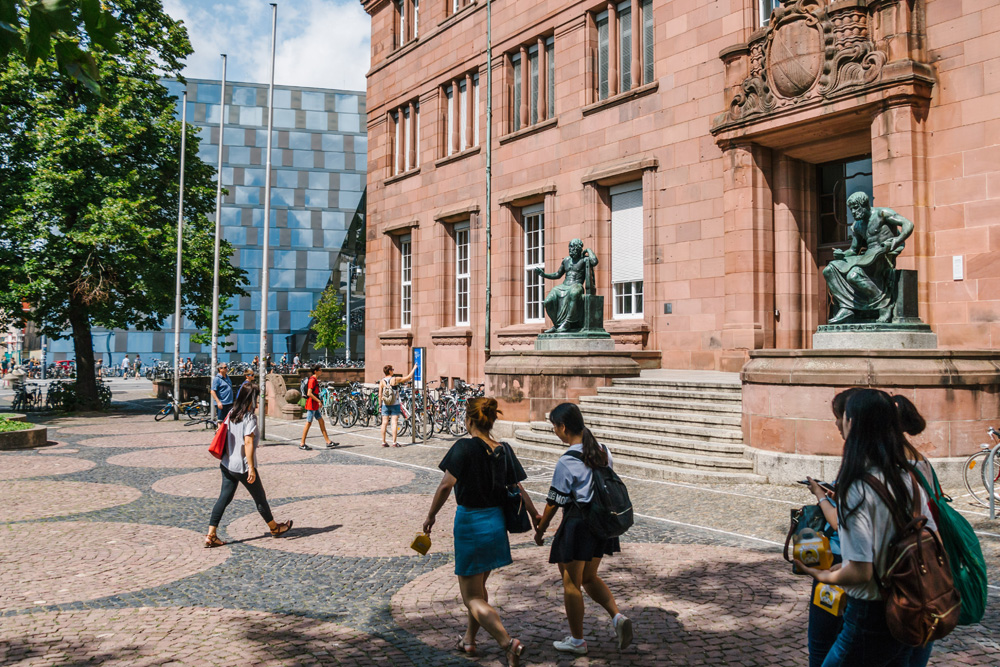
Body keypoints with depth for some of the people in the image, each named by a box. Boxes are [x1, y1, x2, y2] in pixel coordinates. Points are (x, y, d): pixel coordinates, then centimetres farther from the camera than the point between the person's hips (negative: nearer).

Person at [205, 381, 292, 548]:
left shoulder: (232, 414, 6)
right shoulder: (250, 417, -17)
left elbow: (227, 438, 14)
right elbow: (248, 443, -22)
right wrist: (251, 468, -21)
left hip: (228, 464, 7)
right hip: (243, 466, -7)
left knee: (224, 498, 8)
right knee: (260, 498, 10)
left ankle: (210, 535, 1)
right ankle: (274, 528, 28)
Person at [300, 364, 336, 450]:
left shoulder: (315, 380, 15)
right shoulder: (312, 380, -15)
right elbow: (309, 393, -23)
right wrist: (319, 401, -19)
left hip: (315, 406, 10)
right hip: (311, 405, -10)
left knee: (321, 422, 10)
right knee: (308, 423, -5)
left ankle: (328, 442, 12)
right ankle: (302, 444, 1)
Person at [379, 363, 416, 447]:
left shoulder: (381, 382, -1)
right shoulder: (395, 380, -8)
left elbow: (380, 395, -1)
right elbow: (409, 377, -1)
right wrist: (414, 369, 11)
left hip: (385, 405, 3)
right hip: (395, 405, -3)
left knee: (384, 423, 5)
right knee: (394, 423, -1)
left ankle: (383, 442, 8)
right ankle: (394, 442, -1)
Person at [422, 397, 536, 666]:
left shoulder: (465, 448, -16)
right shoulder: (504, 450, 0)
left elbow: (446, 485, -21)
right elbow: (518, 489, 4)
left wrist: (431, 515, -9)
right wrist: (535, 515, 17)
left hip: (470, 523, -6)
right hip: (496, 522, 6)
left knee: (472, 597, 3)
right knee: (479, 587, 25)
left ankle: (508, 643, -15)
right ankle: (469, 639, 38)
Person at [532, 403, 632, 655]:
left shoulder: (567, 462, -19)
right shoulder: (603, 452, 1)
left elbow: (554, 501, -13)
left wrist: (540, 528, 0)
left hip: (578, 523, -7)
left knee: (571, 583, 10)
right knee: (589, 578, 23)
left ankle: (577, 641, 21)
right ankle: (617, 617, 5)